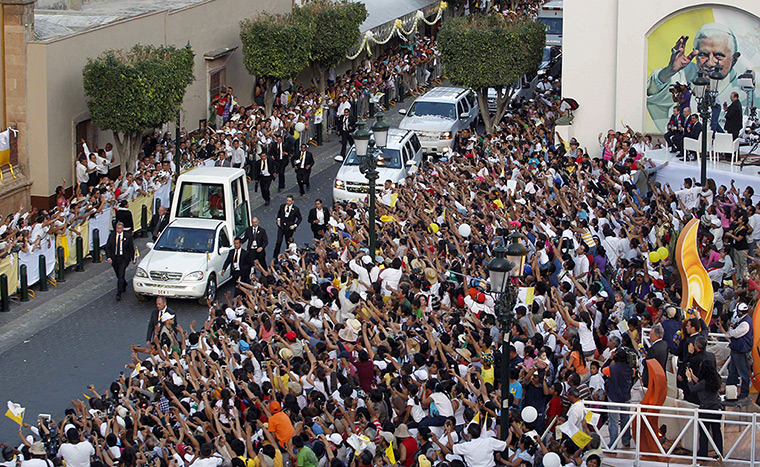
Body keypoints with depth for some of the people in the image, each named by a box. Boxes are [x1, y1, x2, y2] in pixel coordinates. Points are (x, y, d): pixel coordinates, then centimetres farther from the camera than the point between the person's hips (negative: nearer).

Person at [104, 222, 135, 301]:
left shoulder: (128, 236, -4)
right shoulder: (112, 235, 0)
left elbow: (131, 248, 5)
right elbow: (107, 247, 2)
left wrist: (133, 259, 8)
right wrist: (109, 257, -11)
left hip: (124, 258, -4)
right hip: (114, 258, 4)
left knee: (121, 276, -13)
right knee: (118, 276, 16)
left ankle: (119, 294, -13)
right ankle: (124, 286, 44)